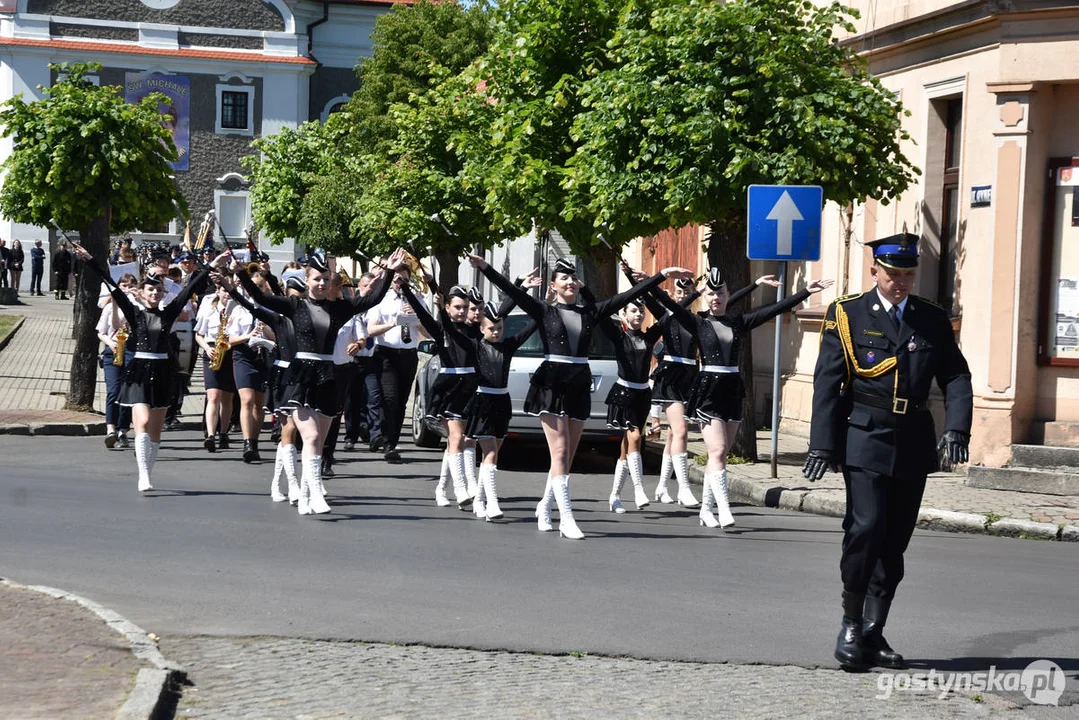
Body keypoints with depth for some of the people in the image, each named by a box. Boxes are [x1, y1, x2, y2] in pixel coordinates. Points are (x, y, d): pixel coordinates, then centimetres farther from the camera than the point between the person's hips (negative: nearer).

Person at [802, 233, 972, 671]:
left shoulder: (934, 320, 11)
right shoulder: (847, 316, 2)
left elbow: (956, 378, 6)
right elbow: (827, 384, -3)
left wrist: (956, 430, -11)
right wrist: (823, 445, -10)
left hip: (913, 446, 4)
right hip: (864, 441, -4)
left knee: (894, 542, 6)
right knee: (865, 529, -15)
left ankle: (872, 634, 15)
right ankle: (851, 625, 0)